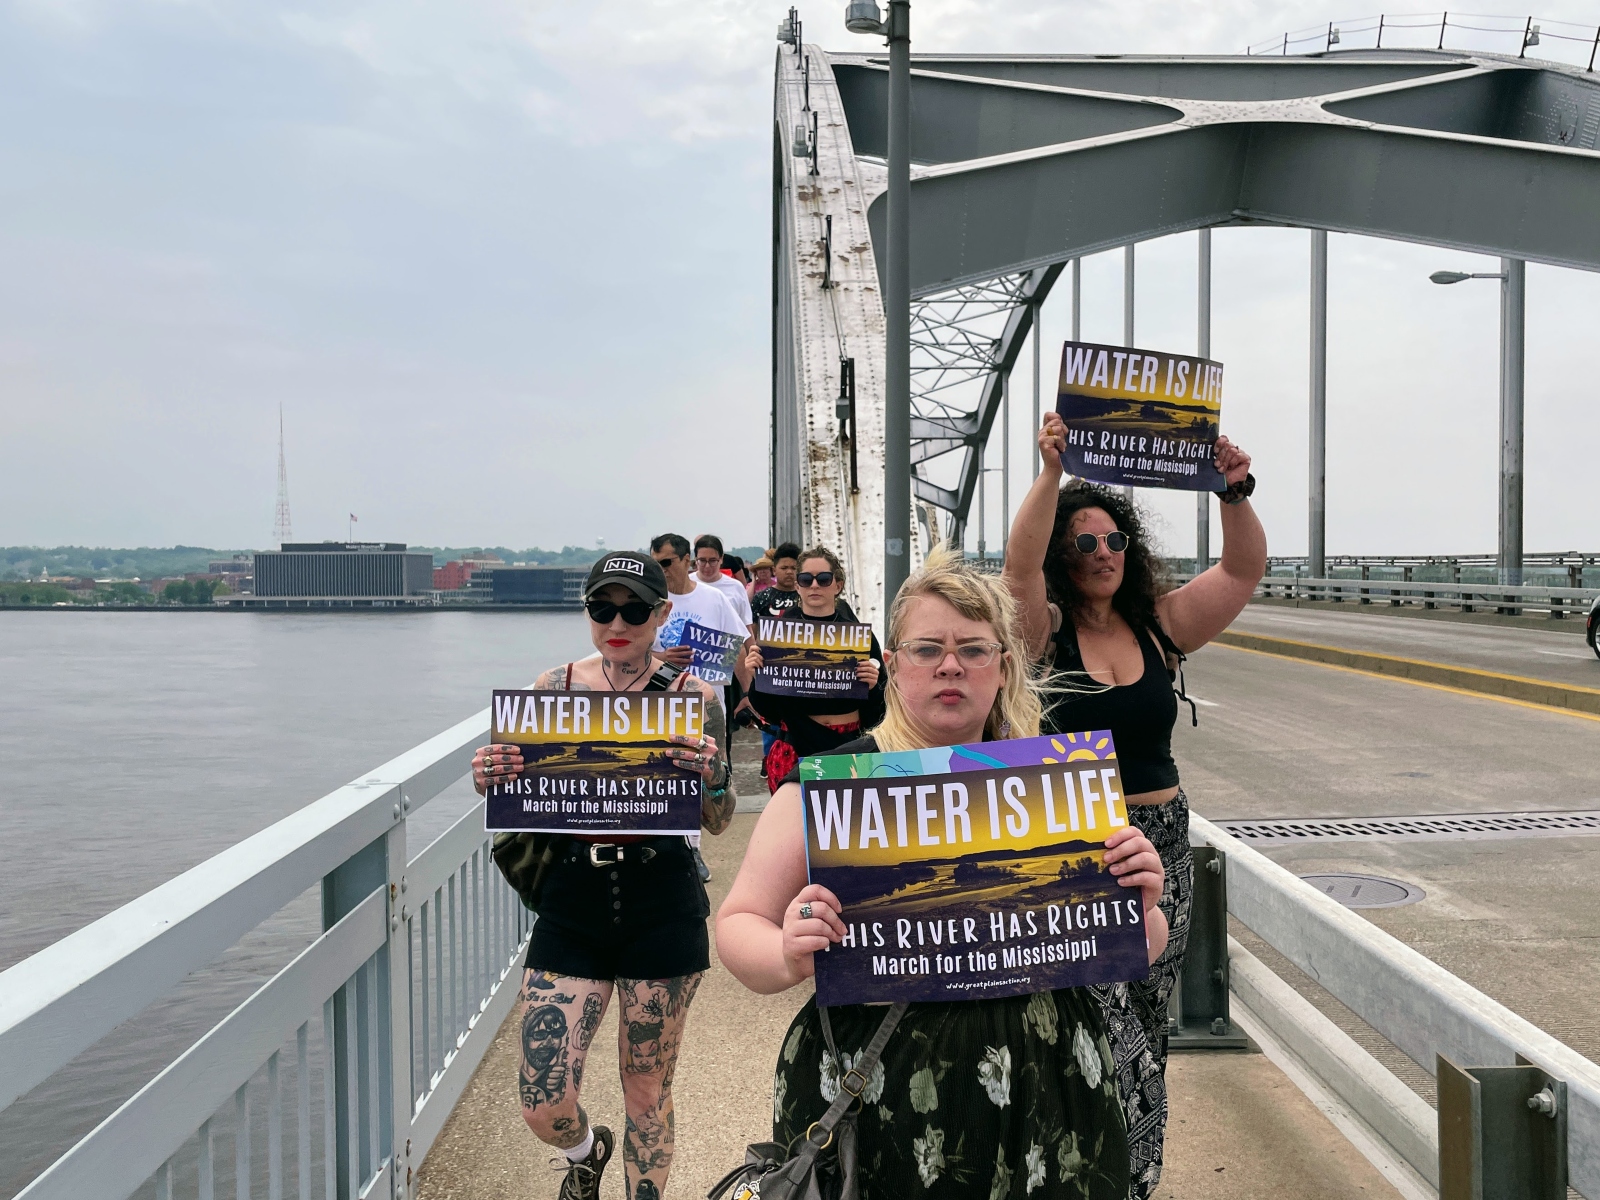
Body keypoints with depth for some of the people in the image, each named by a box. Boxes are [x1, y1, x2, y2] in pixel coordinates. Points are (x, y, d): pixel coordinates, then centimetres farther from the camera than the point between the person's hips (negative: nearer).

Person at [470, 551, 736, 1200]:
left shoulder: (691, 696, -4)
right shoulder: (553, 687, 1)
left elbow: (717, 823, 0)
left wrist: (713, 776, -21)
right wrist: (490, 782, -13)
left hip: (661, 910, -2)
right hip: (571, 906, 2)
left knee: (647, 1090, 12)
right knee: (543, 1107, 1)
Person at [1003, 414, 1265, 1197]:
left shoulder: (1159, 627, 6)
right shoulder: (1046, 633, -4)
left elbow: (1244, 569, -2)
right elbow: (1019, 562, -22)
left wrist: (1236, 493, -18)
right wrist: (1051, 474, -33)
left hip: (1161, 842, 4)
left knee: (1146, 1027, 12)